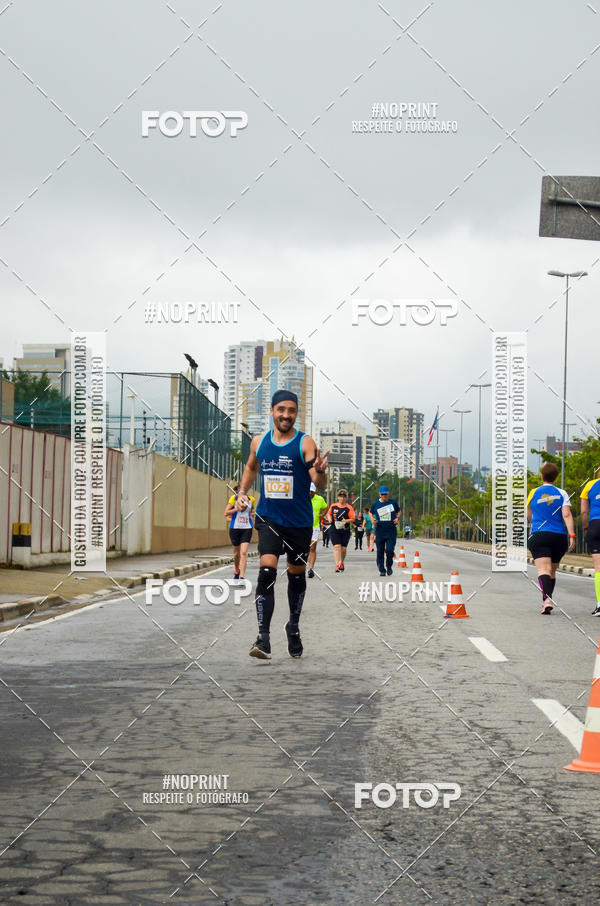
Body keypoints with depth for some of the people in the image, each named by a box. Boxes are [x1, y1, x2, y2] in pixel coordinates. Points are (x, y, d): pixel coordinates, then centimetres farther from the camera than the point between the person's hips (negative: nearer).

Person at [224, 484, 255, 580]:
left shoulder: (251, 499, 6)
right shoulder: (234, 498, -2)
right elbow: (226, 513, -7)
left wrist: (253, 514, 4)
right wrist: (238, 508, -17)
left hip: (247, 529, 1)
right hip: (235, 528, -1)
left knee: (244, 552, -13)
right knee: (236, 552, 11)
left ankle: (242, 576, -16)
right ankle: (236, 571, 37)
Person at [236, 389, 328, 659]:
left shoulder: (305, 443, -9)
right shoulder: (259, 442, 3)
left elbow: (319, 485, -17)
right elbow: (251, 467, 24)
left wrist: (320, 471, -38)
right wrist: (243, 491, 10)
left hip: (299, 522, -1)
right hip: (268, 518, 1)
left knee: (297, 574, 13)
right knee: (267, 571, -16)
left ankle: (294, 627, 35)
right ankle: (263, 637, -20)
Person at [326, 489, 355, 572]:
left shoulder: (349, 508, -1)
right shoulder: (333, 506, 6)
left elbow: (352, 519, -5)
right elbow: (328, 513, 21)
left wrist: (346, 521, -24)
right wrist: (329, 518, 0)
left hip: (345, 531, 0)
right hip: (334, 530, 0)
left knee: (343, 548, 9)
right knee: (337, 547, -15)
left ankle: (341, 563, 35)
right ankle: (337, 565, -21)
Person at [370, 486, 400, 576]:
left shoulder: (393, 503, 4)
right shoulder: (376, 504, 4)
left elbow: (398, 511, 19)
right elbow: (371, 513, 19)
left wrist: (397, 518, 0)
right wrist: (372, 519, 0)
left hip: (391, 531, -1)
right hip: (379, 531, 1)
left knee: (389, 550, -10)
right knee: (380, 551, 2)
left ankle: (389, 566, 15)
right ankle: (381, 570, 13)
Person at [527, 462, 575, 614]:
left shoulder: (534, 493, 3)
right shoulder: (561, 493, 4)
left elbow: (529, 516, 17)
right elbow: (567, 515, -8)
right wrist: (572, 536, -11)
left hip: (538, 536, -2)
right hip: (559, 537, 2)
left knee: (543, 569, -13)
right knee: (552, 571, 17)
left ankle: (547, 599, -34)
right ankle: (547, 600, 26)